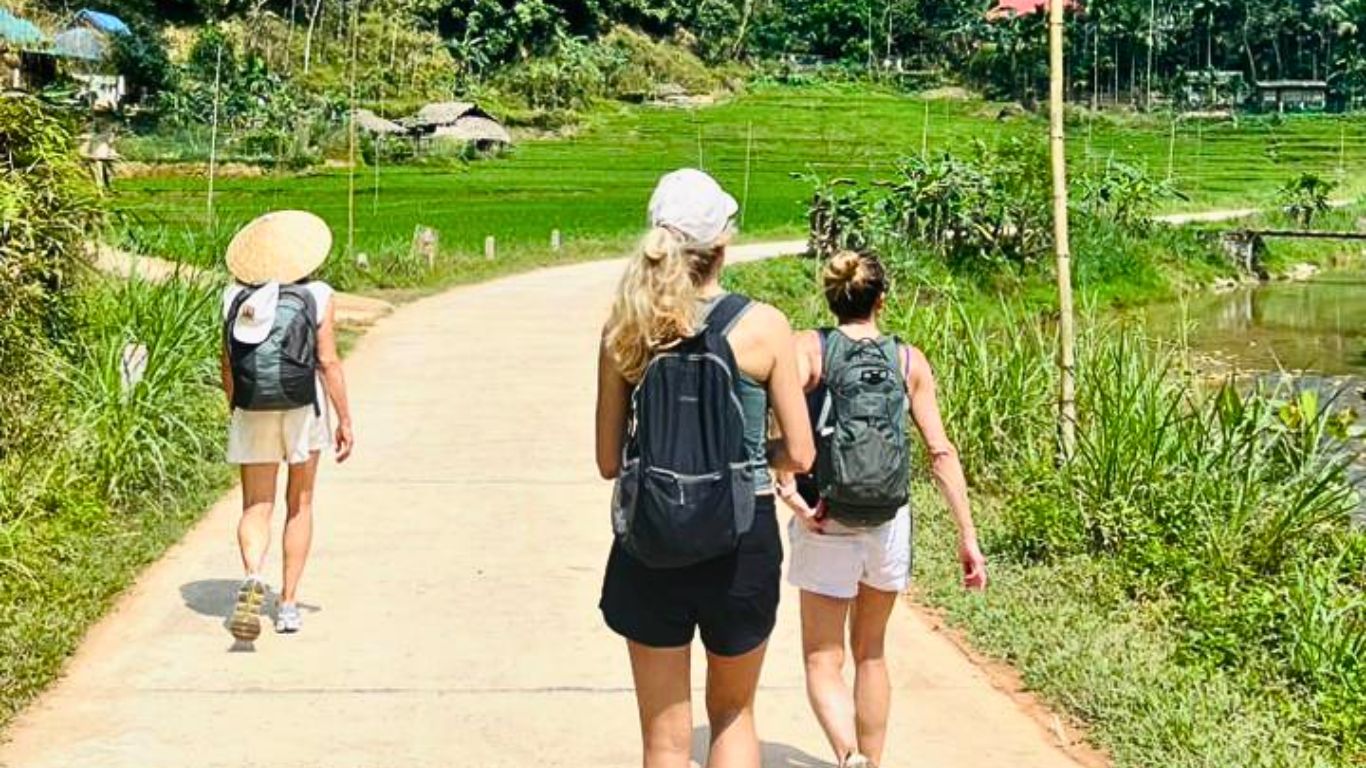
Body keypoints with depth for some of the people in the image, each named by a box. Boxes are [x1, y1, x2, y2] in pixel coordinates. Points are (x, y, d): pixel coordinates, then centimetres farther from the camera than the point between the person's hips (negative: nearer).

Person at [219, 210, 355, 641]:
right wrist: (345, 420, -3)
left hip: (252, 412, 1)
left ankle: (252, 579, -23)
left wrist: (234, 411, 18)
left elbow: (228, 365, 4)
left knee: (256, 508, 6)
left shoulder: (236, 296, 0)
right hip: (302, 410, -1)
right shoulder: (316, 296, -8)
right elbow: (327, 362, -10)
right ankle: (289, 604, 15)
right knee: (299, 505, 14)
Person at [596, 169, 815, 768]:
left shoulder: (625, 330, -3)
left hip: (649, 544, 1)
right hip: (742, 540, -1)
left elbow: (609, 461, 1)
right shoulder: (763, 326, -8)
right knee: (732, 714, 23)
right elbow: (799, 454, -6)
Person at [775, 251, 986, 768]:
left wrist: (790, 494, -20)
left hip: (824, 527, -3)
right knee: (870, 653, 22)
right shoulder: (909, 361, 2)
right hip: (889, 525, 3)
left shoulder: (808, 348, -4)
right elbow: (940, 451, -2)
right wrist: (968, 537, 0)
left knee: (823, 662, 5)